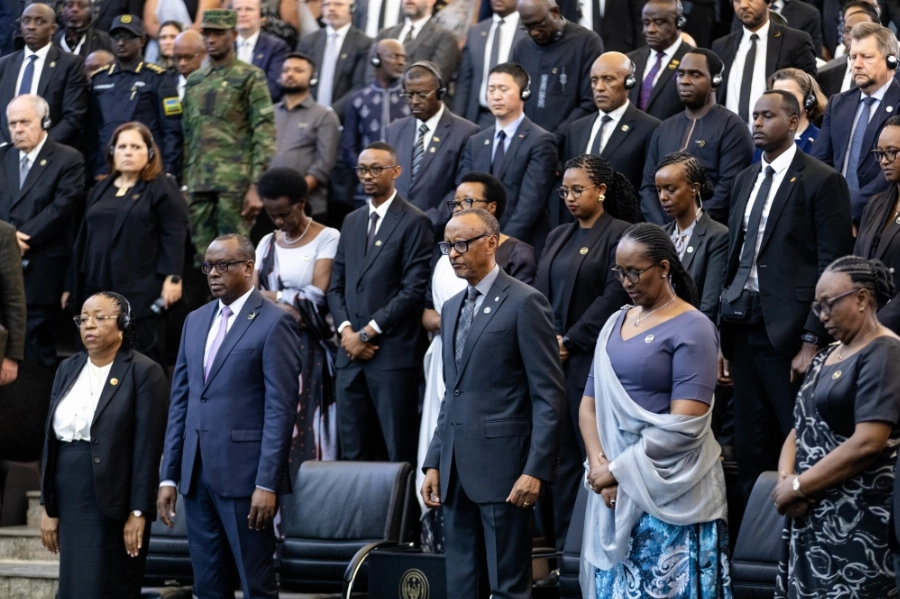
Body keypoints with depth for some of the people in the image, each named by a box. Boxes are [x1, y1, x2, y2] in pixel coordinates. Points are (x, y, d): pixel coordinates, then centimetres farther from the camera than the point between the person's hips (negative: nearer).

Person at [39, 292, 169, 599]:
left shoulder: (143, 372, -7)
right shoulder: (68, 369, 12)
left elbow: (148, 448, -11)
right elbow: (51, 439, 12)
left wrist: (139, 513, -15)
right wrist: (48, 507, 9)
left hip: (115, 507, -6)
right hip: (71, 504, 6)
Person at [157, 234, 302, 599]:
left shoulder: (274, 323, -6)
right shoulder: (195, 321, 15)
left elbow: (281, 408, -11)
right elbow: (180, 402, 15)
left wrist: (267, 484, -17)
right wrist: (168, 476, 10)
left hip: (244, 474, -7)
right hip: (196, 474, 7)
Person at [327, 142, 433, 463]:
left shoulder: (414, 222, -3)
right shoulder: (352, 222, 18)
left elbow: (414, 289, -11)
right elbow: (336, 284, 17)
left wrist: (369, 332, -11)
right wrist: (346, 330, -1)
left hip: (393, 353, -6)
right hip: (351, 353, 6)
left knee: (399, 453, -4)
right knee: (353, 450, 6)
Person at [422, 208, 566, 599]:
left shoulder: (524, 303, -6)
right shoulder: (451, 308, 18)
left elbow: (549, 396, -10)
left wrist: (536, 470, -16)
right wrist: (434, 463, 13)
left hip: (501, 465, -7)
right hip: (457, 469, 7)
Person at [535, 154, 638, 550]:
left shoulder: (619, 235, -4)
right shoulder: (558, 238, 18)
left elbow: (614, 297, -11)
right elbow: (542, 294, 16)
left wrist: (570, 342, -11)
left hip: (593, 360, -7)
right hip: (555, 360, 7)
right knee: (562, 454, 6)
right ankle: (563, 543, 8)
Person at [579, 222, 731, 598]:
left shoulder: (692, 329, -8)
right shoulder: (615, 324, 12)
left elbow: (683, 426, -16)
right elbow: (591, 402, 10)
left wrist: (618, 470, -12)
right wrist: (598, 464, -7)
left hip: (669, 493, -6)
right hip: (615, 492, 6)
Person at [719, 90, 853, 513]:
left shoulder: (822, 182, -4)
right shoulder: (746, 180, 17)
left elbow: (832, 267, -9)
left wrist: (812, 343, -14)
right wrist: (722, 339, 11)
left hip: (788, 332, -7)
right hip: (743, 329, 7)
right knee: (751, 450, 8)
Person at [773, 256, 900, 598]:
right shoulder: (825, 357, 19)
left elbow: (867, 443, -19)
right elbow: (802, 428, 16)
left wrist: (798, 487, -14)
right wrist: (786, 479, -5)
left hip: (857, 523, -8)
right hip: (810, 516, 8)